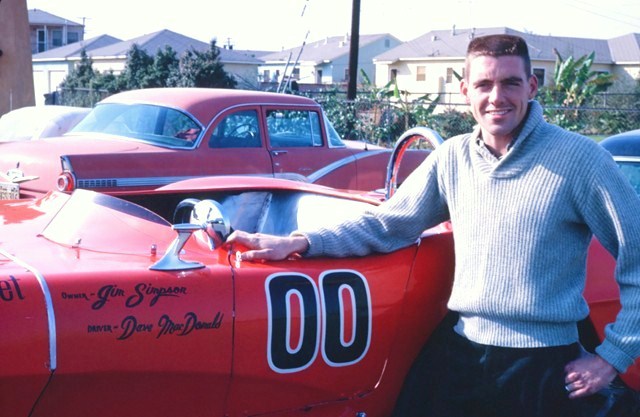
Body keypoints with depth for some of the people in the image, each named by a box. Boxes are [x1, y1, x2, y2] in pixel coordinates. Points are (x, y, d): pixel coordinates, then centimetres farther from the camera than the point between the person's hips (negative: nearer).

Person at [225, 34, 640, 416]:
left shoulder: (578, 158, -10)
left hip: (545, 367, -3)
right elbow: (387, 223, 6)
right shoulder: (452, 157, 3)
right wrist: (300, 242, -6)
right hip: (460, 355, 4)